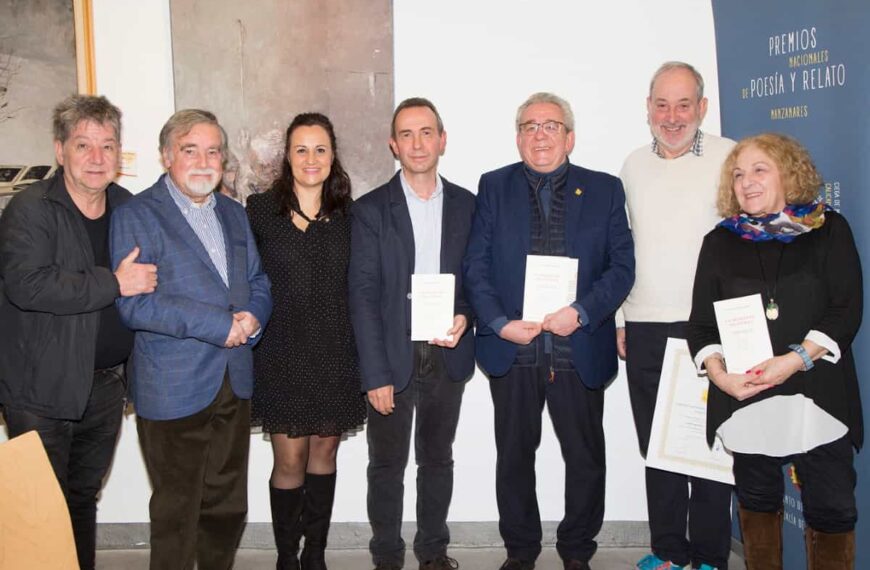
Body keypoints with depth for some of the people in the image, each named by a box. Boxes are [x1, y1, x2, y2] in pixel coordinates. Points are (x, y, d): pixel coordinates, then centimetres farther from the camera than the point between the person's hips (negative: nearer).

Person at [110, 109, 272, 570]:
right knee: (176, 511, 7)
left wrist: (252, 318, -8)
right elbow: (134, 303, -18)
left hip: (235, 383, 6)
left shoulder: (234, 214, 13)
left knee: (228, 504, 16)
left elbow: (258, 282, 16)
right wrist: (221, 325, -20)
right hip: (173, 389, -6)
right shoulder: (136, 216, -8)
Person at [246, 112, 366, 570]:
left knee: (325, 450, 11)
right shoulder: (260, 210, -2)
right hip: (282, 354, -2)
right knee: (290, 458, 2)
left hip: (335, 355, 3)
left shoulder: (348, 215, 6)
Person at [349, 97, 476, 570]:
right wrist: (376, 374, -12)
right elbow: (363, 296, -7)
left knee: (437, 460, 16)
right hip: (393, 358, -2)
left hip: (448, 356, 3)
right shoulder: (370, 210, -4)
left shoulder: (467, 205, 4)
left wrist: (465, 317, -12)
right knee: (387, 464, 9)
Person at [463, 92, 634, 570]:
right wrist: (500, 324, -11)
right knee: (514, 457, 12)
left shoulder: (605, 190, 6)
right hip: (511, 350, 1)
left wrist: (581, 313, -14)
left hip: (579, 351, 0)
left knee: (586, 459, 9)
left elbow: (622, 266, 1)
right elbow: (475, 265, 2)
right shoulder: (494, 187, 7)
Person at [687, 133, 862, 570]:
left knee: (831, 510, 1)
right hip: (744, 400, 2)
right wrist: (719, 372, -12)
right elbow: (701, 323, 6)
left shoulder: (829, 230, 4)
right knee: (757, 501, 12)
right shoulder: (720, 242, 9)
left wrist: (796, 360, -18)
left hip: (817, 399, -1)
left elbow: (846, 310, -5)